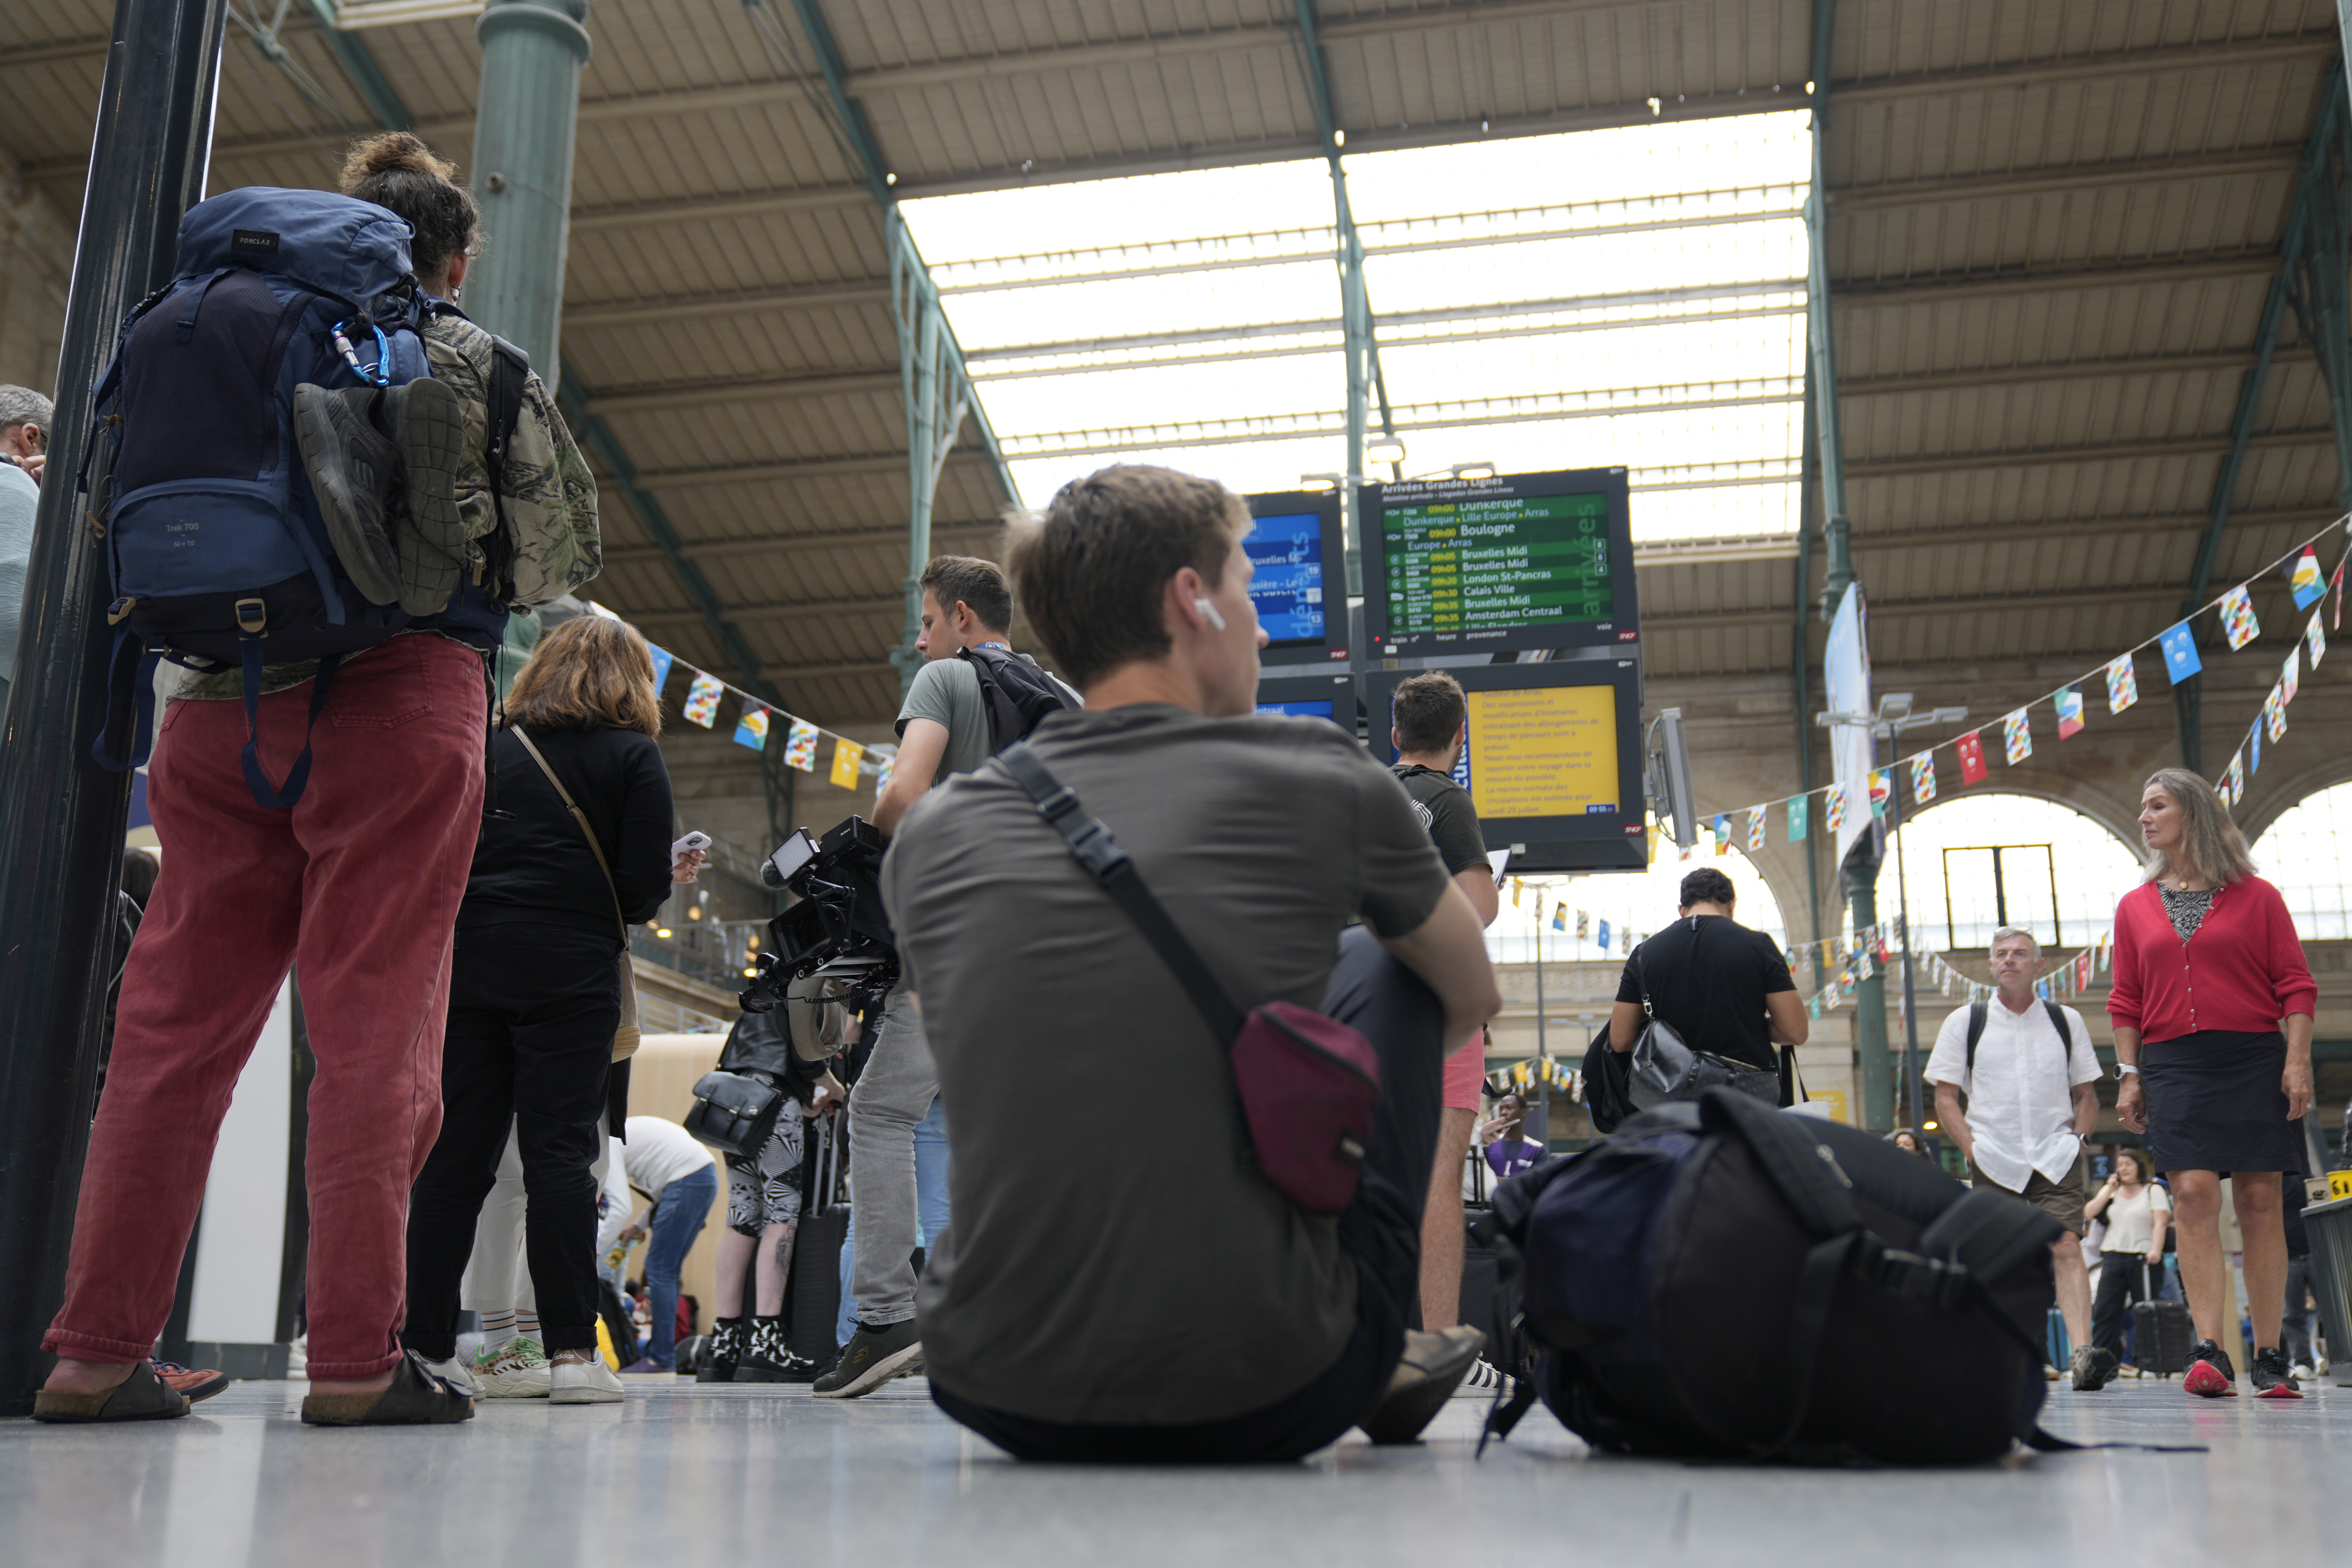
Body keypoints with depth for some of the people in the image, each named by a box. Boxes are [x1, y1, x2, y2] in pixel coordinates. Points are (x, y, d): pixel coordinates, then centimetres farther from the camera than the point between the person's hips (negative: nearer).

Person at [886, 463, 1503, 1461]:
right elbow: (1472, 1000, 17)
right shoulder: (1321, 779, -3)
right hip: (1265, 1399, -2)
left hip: (996, 1397, 3)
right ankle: (1378, 1363, 28)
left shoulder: (932, 835, 4)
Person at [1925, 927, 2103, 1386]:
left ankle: (2083, 1353, -25)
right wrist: (1971, 1146, -6)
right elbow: (1946, 1096, 6)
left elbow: (2087, 1094, 18)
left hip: (2057, 1159, 0)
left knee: (2066, 1248, -16)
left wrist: (2078, 1137, 0)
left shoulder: (2067, 1022, 12)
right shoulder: (1964, 1023, 7)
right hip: (1994, 1162, 0)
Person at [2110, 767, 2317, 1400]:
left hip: (2253, 1061, -1)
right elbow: (2126, 1002, 13)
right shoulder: (2135, 907, 13)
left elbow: (2296, 986, 3)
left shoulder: (2256, 897, 6)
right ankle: (2210, 1353, -14)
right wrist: (2129, 1075, 5)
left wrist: (2298, 1061, -7)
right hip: (2173, 1065, 2)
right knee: (2193, 1195, -11)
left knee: (2259, 1201, -1)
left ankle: (2269, 1358, 6)